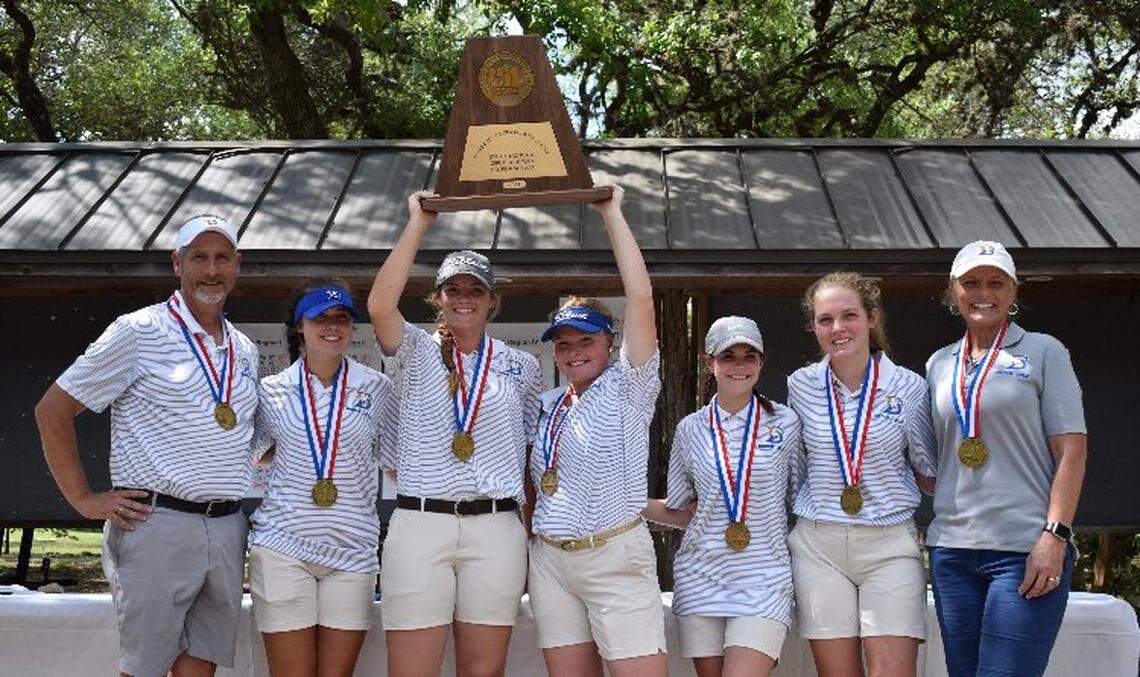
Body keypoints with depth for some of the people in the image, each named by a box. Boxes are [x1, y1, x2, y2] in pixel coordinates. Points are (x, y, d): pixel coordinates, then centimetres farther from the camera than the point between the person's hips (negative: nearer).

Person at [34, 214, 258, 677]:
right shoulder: (140, 332, -3)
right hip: (157, 523, -5)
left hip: (227, 529, 6)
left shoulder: (244, 350, 15)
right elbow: (53, 409, -2)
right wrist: (83, 499, -6)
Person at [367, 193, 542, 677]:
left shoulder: (520, 365, 14)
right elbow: (380, 307, -12)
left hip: (496, 529, 2)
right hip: (420, 525, -1)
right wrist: (419, 223, -6)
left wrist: (532, 536, 10)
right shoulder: (418, 352, 8)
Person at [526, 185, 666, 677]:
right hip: (550, 559, 6)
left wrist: (611, 213, -8)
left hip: (615, 557, -5)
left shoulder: (627, 389, -1)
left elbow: (640, 298, -12)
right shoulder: (548, 405, 16)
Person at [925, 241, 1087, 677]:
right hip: (952, 550, 5)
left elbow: (1072, 450, -4)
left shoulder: (1044, 352, 3)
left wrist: (1054, 535, -12)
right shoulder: (939, 364, 15)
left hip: (1026, 552, -4)